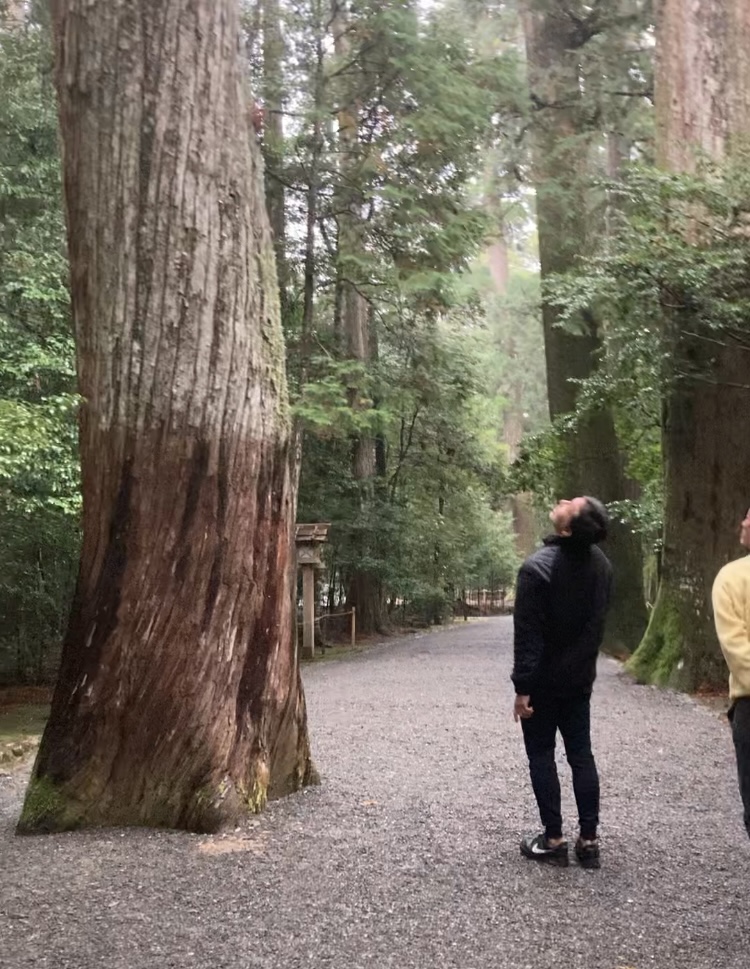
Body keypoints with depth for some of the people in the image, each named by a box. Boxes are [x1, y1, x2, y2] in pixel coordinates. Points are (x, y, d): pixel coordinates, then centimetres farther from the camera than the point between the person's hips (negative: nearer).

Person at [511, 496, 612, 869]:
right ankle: (589, 839, 13)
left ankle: (553, 840, 8)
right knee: (581, 755, 10)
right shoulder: (601, 564, -1)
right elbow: (597, 621, 9)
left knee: (541, 756, 5)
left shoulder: (537, 567, -21)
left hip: (543, 680, -5)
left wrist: (522, 686, -17)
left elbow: (527, 633, -21)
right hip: (580, 677, 5)